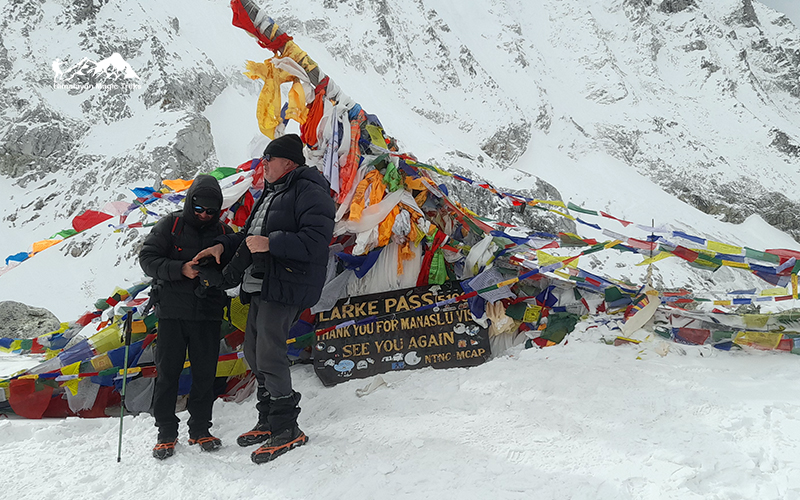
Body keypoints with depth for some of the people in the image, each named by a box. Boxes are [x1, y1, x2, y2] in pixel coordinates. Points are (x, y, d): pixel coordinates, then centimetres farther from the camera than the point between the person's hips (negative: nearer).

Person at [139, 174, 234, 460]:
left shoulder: (224, 233, 8)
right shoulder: (171, 225, 2)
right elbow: (147, 258, -4)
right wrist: (180, 269, -19)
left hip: (208, 315, 2)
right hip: (172, 311, -2)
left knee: (205, 374, 5)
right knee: (167, 372, 3)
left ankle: (200, 430, 19)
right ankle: (166, 433, 16)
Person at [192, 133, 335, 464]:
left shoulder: (309, 192, -11)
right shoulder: (272, 193, 22)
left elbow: (315, 241, -22)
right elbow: (251, 232, 29)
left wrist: (271, 243, -26)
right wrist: (224, 245, 14)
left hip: (285, 287, -10)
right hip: (260, 285, 10)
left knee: (269, 354, -12)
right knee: (254, 352, 13)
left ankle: (287, 429, 2)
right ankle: (268, 421, 26)